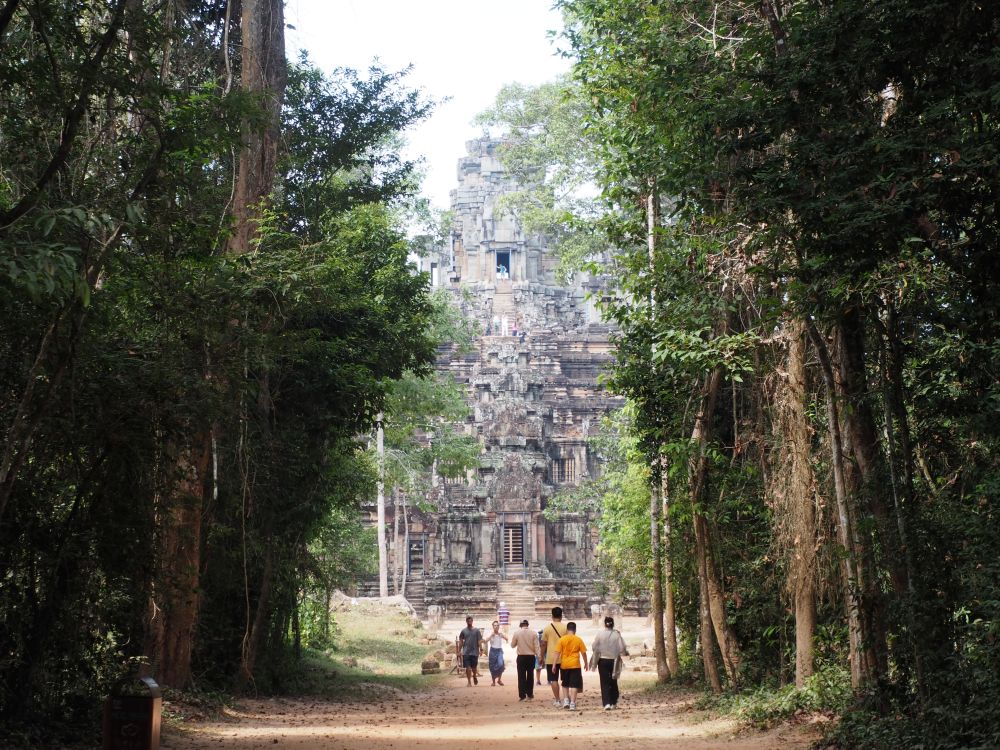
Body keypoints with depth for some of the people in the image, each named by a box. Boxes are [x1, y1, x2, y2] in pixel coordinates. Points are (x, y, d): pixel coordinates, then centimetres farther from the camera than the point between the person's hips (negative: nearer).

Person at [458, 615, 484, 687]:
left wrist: (481, 649, -8)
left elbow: (479, 641, 1)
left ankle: (474, 676, 36)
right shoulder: (463, 631, 4)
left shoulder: (476, 630, 2)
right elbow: (461, 641, 9)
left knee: (474, 667, 6)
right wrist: (459, 650, 3)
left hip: (474, 652, 0)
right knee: (468, 668, -4)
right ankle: (469, 682, 2)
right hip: (466, 652, 0)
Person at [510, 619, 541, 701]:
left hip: (521, 657, -1)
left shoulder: (517, 633, -5)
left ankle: (522, 695, -1)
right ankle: (529, 695, 18)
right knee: (530, 676, 13)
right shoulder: (533, 633, -4)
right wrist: (539, 657, -1)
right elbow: (536, 646, -5)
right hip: (531, 657, 1)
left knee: (521, 676, 3)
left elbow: (512, 645, 5)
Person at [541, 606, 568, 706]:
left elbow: (544, 644, 0)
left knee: (553, 680, 2)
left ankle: (557, 700, 0)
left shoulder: (547, 628, -3)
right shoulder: (565, 627, -2)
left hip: (551, 658, -1)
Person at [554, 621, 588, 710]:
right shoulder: (579, 640, -1)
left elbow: (557, 653, -5)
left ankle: (566, 700, 11)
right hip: (575, 665, -1)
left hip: (564, 665, 1)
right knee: (574, 685, 1)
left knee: (565, 684, 19)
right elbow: (583, 653, 3)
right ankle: (572, 703, -5)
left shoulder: (562, 639, -2)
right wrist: (585, 663, 16)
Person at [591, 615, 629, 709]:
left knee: (604, 682, 1)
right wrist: (626, 653, 15)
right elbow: (622, 648, -7)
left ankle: (606, 703, -12)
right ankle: (613, 702, 25)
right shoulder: (617, 635, -9)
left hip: (603, 660, -1)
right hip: (614, 660, 1)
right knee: (613, 681, 17)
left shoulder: (600, 634, -8)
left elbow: (594, 648, -3)